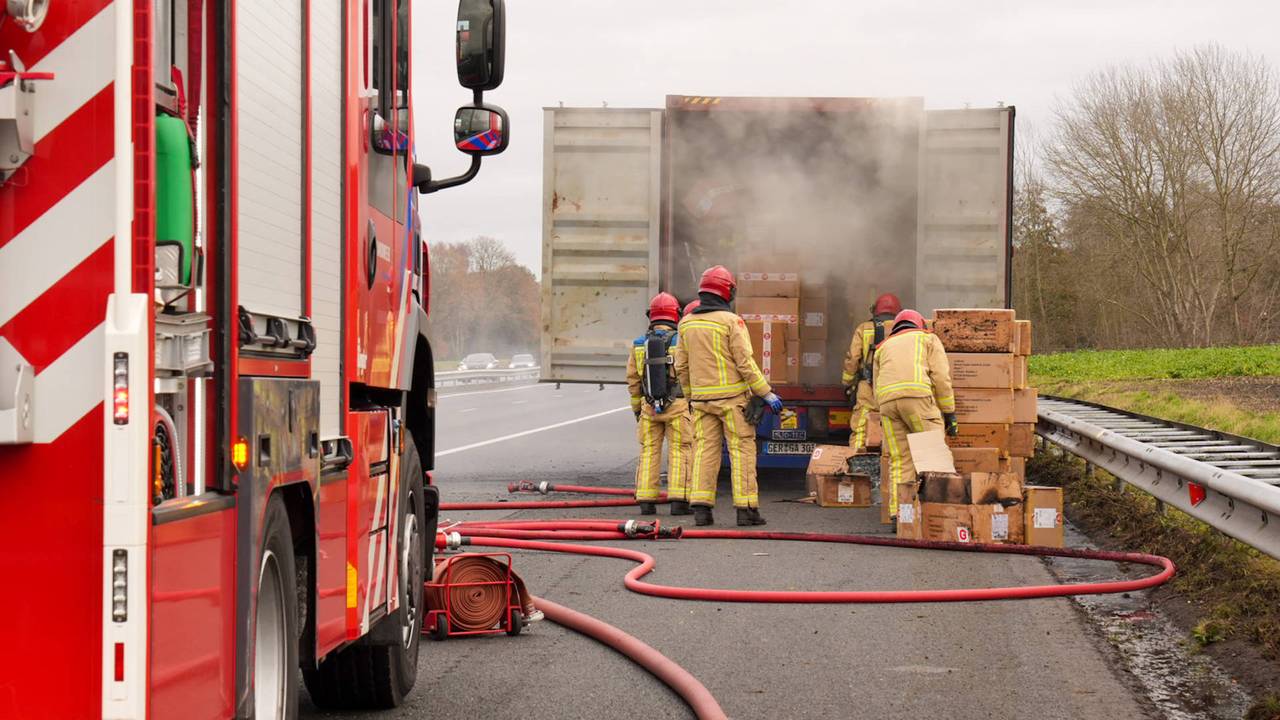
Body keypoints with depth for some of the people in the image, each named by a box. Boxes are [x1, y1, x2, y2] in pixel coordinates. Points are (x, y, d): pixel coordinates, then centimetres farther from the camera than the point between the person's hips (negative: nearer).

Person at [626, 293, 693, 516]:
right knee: (679, 453, 2)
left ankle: (646, 501, 5)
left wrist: (636, 409, 15)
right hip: (678, 405, -3)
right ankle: (679, 501, -5)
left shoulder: (639, 345, 1)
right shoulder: (681, 342, -8)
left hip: (649, 407, 3)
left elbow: (633, 380, 5)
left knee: (649, 453, 9)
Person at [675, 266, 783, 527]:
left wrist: (690, 396, 23)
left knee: (704, 449, 6)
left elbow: (681, 366, 11)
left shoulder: (687, 323, 7)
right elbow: (745, 363, -13)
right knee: (742, 449, 0)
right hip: (731, 397, -5)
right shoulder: (731, 321, -10)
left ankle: (701, 507, -1)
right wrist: (767, 393, -7)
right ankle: (746, 508, -2)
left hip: (701, 397, 5)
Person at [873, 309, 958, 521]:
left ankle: (898, 515, -1)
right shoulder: (928, 338, 23)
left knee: (900, 461, 6)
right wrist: (949, 413, 10)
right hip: (917, 395, -4)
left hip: (887, 399, 4)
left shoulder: (883, 347, 34)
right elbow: (941, 376, 10)